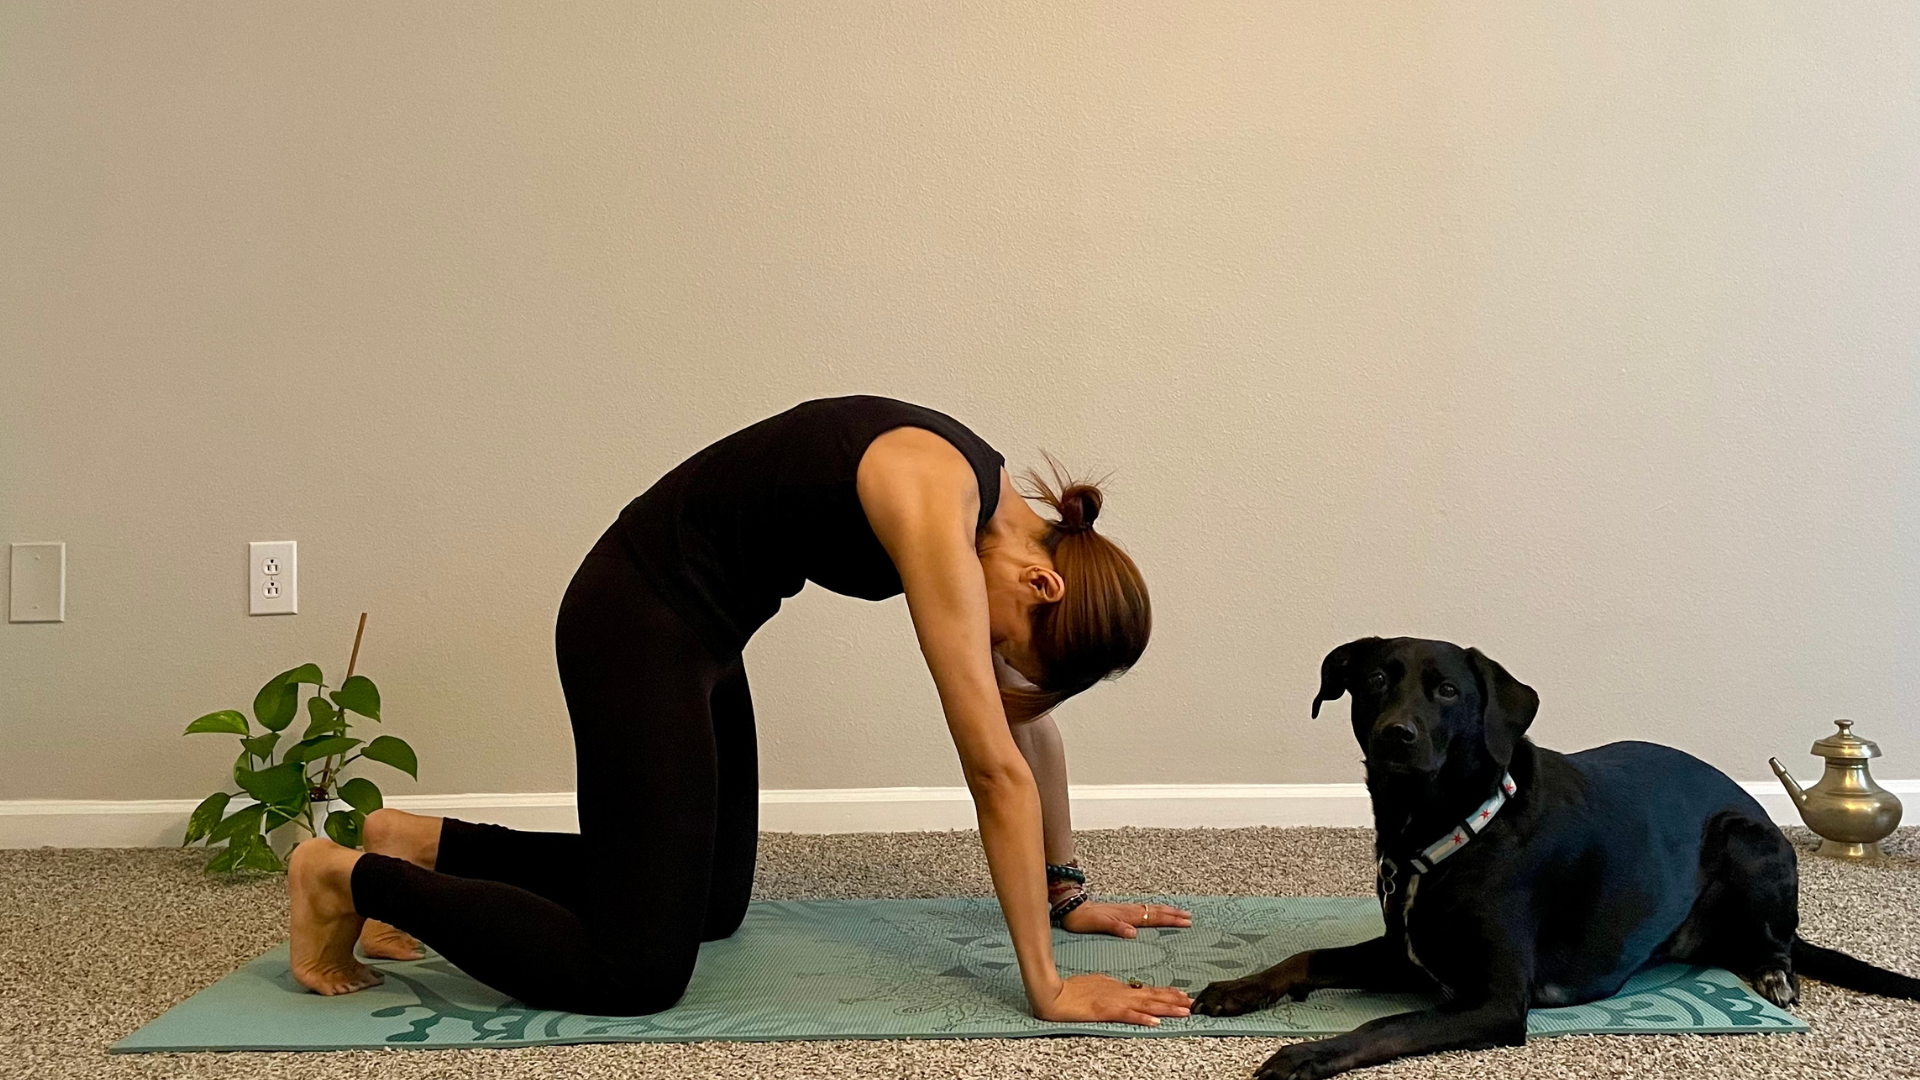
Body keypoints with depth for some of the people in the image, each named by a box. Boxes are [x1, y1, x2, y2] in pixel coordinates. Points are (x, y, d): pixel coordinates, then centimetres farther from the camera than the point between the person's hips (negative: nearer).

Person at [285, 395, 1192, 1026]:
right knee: (636, 975, -11)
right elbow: (995, 768, -28)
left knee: (712, 904, 20)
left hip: (696, 626, 10)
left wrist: (1067, 893, 14)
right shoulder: (937, 511, -28)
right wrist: (1048, 990, -25)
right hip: (638, 622, -10)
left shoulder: (1001, 514, -1)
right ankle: (353, 878, 3)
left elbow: (1027, 720, 9)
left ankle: (425, 845, 24)